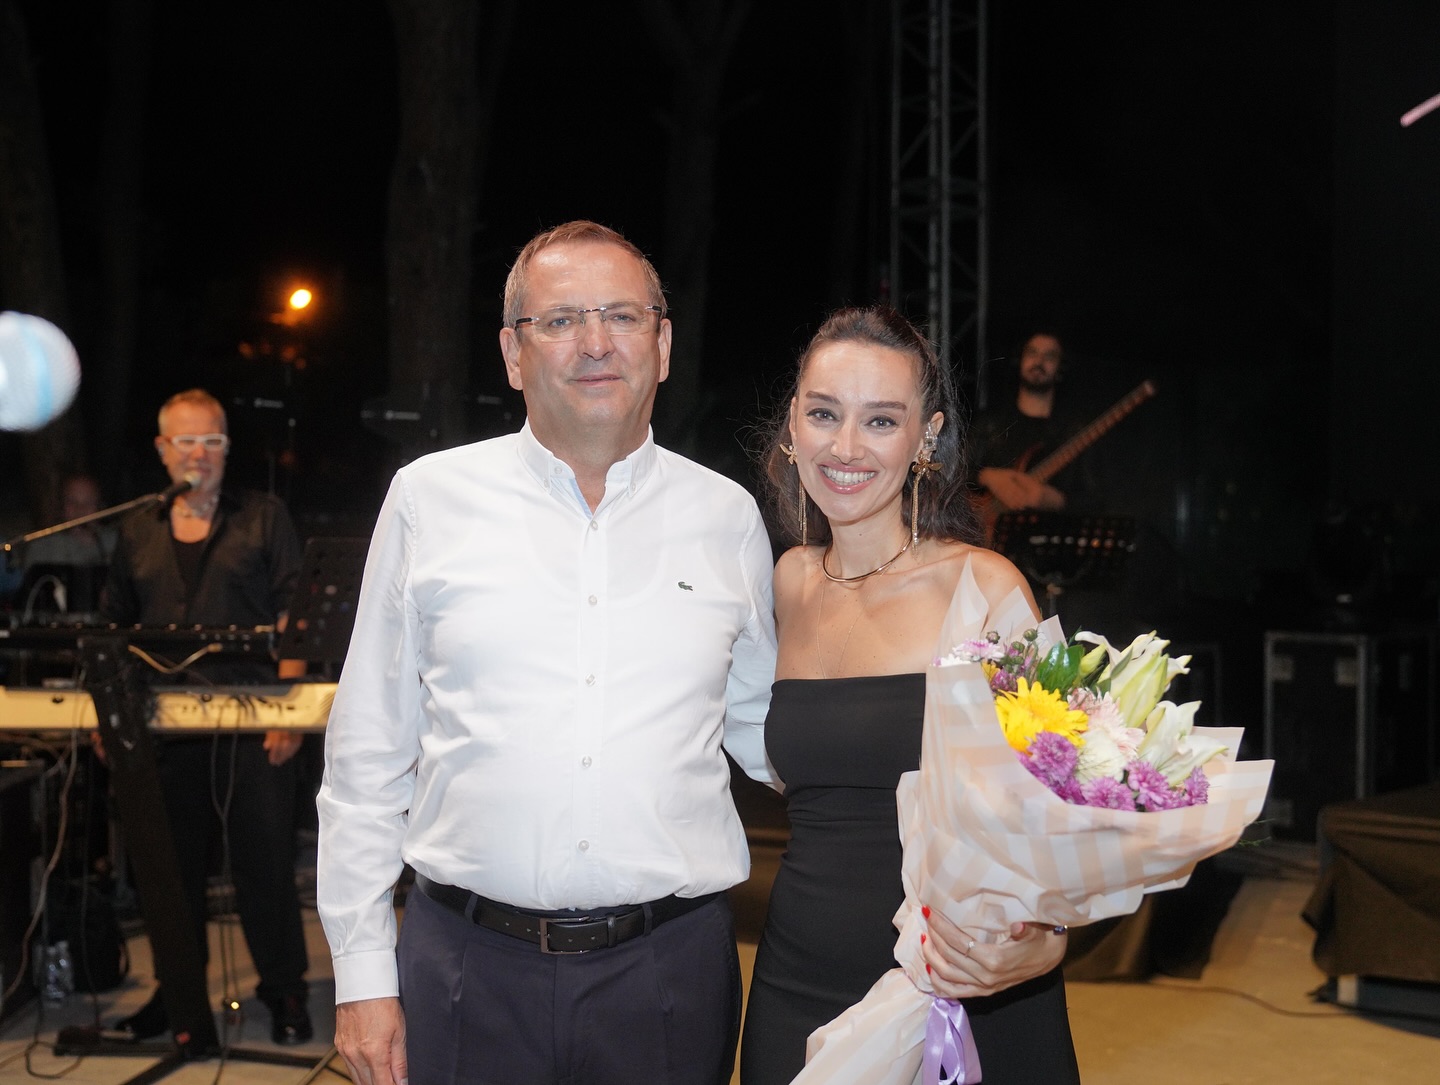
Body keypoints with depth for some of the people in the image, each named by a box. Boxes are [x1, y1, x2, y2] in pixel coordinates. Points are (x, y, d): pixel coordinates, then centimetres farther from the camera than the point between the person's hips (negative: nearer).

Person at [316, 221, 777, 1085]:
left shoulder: (727, 517, 5)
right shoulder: (430, 499, 1)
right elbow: (367, 753, 4)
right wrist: (364, 974, 2)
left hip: (671, 969, 1)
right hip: (466, 964, 0)